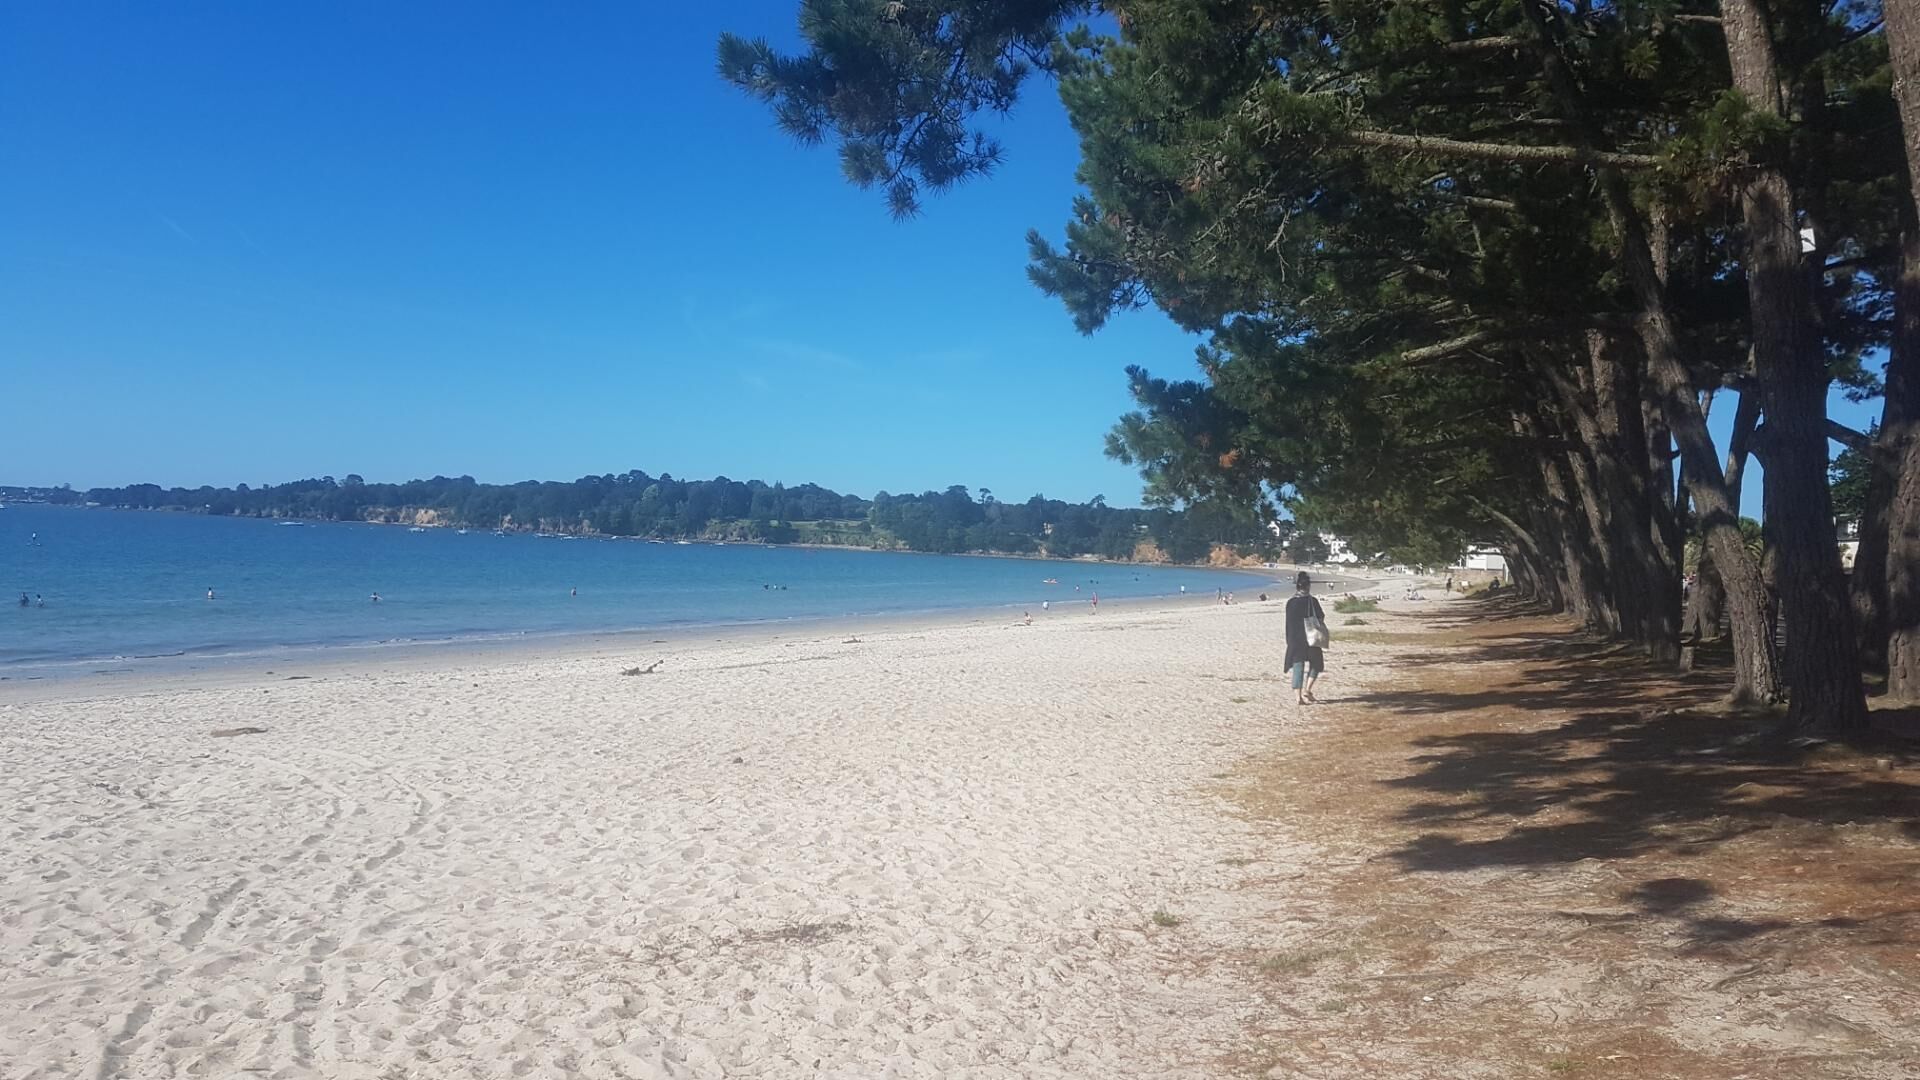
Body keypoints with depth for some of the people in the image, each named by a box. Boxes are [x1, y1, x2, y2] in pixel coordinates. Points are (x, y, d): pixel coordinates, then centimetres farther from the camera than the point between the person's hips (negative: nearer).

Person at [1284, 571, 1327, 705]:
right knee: (1316, 664, 15)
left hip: (1294, 639, 3)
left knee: (1297, 665, 6)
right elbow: (1321, 618, -1)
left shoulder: (1290, 602, 1)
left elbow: (1288, 623, 5)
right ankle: (1306, 690, 1)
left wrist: (1289, 641, 13)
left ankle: (1298, 695, -2)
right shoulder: (1312, 601, -8)